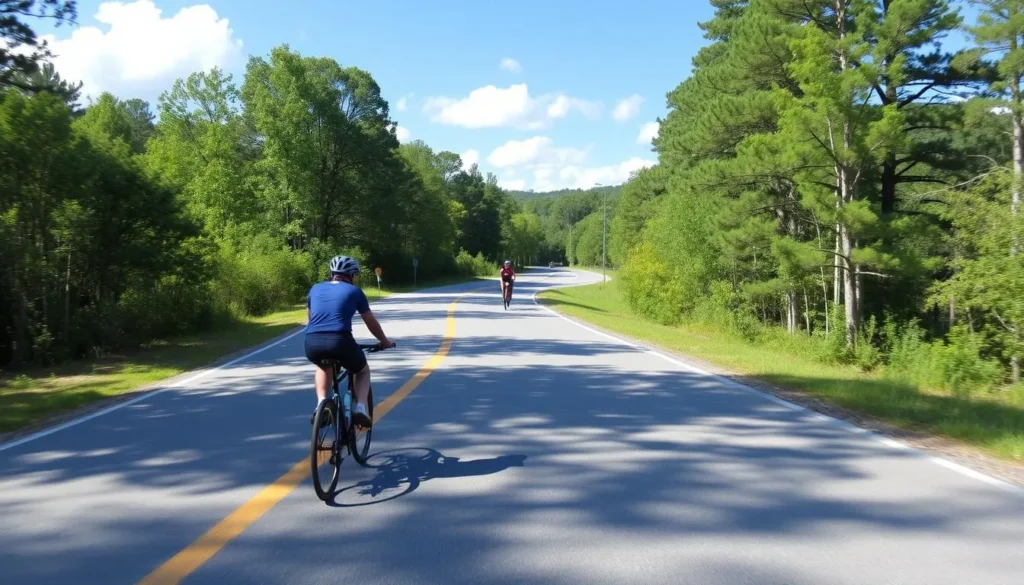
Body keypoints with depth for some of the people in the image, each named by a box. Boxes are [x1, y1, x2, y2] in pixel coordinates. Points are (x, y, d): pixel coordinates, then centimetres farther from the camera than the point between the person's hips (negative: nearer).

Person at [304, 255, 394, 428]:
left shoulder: (316, 289, 22)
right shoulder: (354, 291, 14)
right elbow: (371, 323, 21)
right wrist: (384, 341, 38)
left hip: (312, 344, 3)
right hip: (340, 342, -3)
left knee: (324, 366, 38)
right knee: (363, 371, 27)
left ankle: (321, 403, 16)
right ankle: (360, 408, 4)